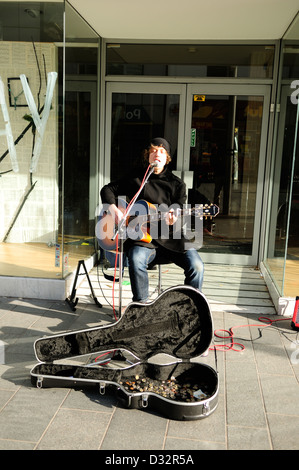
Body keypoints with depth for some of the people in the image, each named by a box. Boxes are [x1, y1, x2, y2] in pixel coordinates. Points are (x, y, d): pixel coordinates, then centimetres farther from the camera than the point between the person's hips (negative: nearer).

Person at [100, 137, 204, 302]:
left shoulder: (176, 184, 10)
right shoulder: (136, 180, 12)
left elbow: (179, 213, 3)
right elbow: (107, 189, 18)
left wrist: (172, 219, -22)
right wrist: (114, 209, -1)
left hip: (170, 239, 1)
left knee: (196, 265, -22)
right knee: (136, 260, -33)